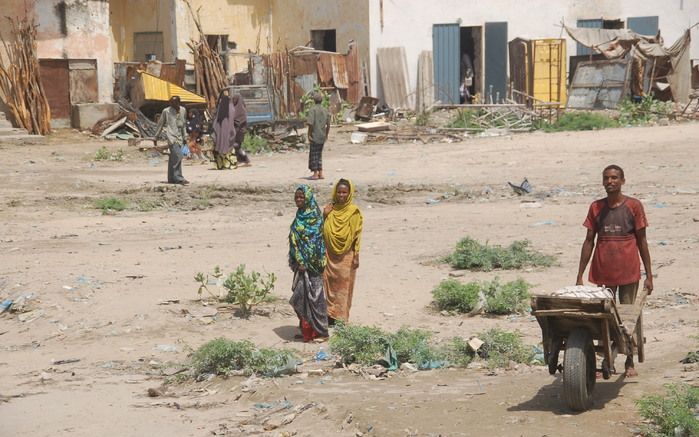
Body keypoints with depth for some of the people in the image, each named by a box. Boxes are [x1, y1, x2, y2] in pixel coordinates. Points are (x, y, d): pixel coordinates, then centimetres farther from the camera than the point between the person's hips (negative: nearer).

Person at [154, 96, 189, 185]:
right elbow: (160, 124, 7)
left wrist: (184, 137, 23)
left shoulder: (183, 110, 11)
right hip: (171, 136, -5)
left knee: (173, 158, 9)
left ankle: (171, 178, 14)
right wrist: (155, 137, 10)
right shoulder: (166, 111, -2)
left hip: (179, 137, 5)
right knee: (177, 156, -17)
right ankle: (178, 178, -18)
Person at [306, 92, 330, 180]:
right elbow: (328, 125, 9)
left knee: (314, 154, 3)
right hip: (322, 136, 6)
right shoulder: (325, 111, 6)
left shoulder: (312, 110, -12)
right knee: (319, 154, 15)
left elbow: (310, 124, -18)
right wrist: (326, 135, 19)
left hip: (315, 136, -6)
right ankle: (320, 173, 14)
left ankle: (315, 174, 4)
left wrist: (309, 135, -11)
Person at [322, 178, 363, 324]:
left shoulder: (354, 211, -6)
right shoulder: (330, 209, 5)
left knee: (343, 285, 1)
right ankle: (330, 314, 14)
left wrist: (356, 256, -8)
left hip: (346, 256, -4)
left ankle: (341, 317, 8)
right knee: (328, 284, 5)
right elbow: (323, 231, 8)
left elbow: (357, 235, -5)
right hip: (329, 254, 4)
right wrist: (324, 216, -8)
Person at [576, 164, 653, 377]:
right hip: (602, 273, 2)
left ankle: (630, 363, 16)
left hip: (628, 273, -2)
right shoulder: (596, 207, 5)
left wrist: (649, 275, 0)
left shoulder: (633, 206, -1)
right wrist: (580, 276, 4)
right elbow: (589, 241, 8)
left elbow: (642, 241, 2)